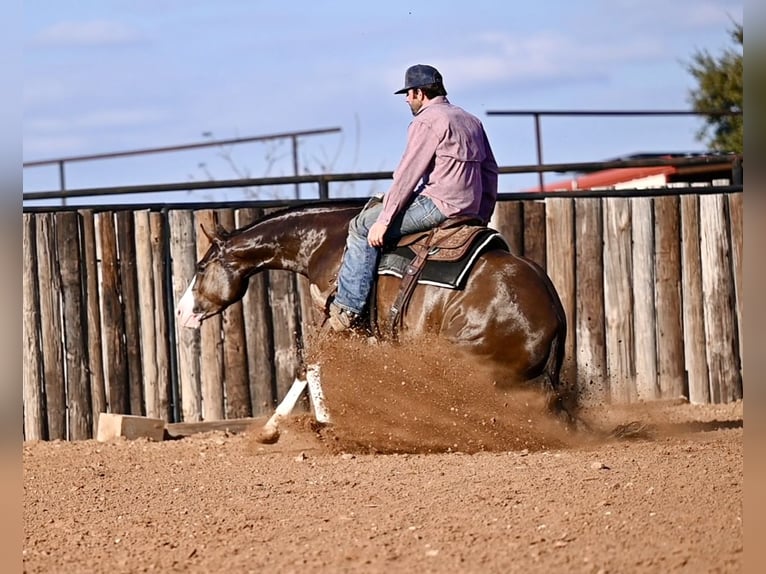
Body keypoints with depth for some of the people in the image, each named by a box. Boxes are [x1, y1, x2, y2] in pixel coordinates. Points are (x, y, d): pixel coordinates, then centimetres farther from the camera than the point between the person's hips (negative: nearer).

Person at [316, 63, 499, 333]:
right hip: (469, 209, 10)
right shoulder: (471, 120, 20)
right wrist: (481, 216, 27)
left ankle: (347, 308, -8)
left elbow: (407, 175, -13)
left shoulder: (426, 122, -9)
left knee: (363, 227, -4)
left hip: (439, 205, -10)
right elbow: (490, 171, 22)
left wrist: (383, 220, -11)